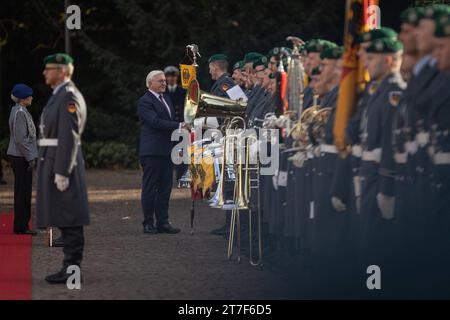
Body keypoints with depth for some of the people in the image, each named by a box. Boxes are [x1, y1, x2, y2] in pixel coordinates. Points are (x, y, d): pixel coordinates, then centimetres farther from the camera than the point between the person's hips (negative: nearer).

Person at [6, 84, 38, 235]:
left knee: (23, 192, 12)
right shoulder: (20, 113, -17)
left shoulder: (20, 111, 15)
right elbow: (20, 139, -21)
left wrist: (30, 156, 21)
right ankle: (21, 226, -3)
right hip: (21, 158, -10)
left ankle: (21, 226, 16)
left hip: (19, 157, 10)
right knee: (23, 192, -6)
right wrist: (30, 158, -19)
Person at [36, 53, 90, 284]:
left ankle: (72, 271, -7)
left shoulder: (69, 96, -15)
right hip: (56, 164, 10)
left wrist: (62, 172, -22)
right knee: (65, 220, 10)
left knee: (69, 220, -8)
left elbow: (70, 136, -20)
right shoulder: (60, 97, 18)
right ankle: (70, 268, 12)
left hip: (62, 165, -10)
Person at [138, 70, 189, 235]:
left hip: (166, 151, 8)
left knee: (165, 187, 8)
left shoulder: (166, 99, 17)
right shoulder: (145, 101, -10)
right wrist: (179, 126, -24)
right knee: (149, 188, -2)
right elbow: (156, 122, -21)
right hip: (152, 151, -8)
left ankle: (162, 222, 13)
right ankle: (148, 223, 1)